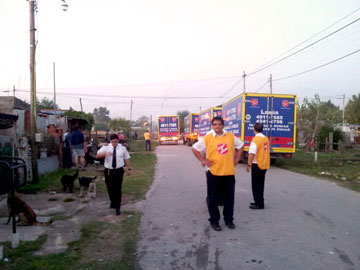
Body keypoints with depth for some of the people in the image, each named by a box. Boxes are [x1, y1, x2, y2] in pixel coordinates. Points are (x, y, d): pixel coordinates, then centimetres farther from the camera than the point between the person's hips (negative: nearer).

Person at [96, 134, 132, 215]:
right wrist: (105, 153, -33)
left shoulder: (122, 148, 0)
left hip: (119, 171, -1)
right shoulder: (106, 147, -3)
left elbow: (127, 158, 9)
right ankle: (113, 202, 41)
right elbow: (98, 155, -14)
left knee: (118, 189, -4)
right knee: (110, 189, 13)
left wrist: (129, 168, 9)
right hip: (108, 171, 1)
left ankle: (117, 208, 9)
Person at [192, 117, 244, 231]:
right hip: (213, 173, -3)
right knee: (213, 199, 6)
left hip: (229, 172, 3)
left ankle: (229, 220, 31)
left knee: (229, 198, 13)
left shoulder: (231, 136, 4)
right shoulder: (207, 138, -5)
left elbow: (241, 145, 19)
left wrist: (236, 159, 11)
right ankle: (214, 221, 22)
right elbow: (195, 148, 1)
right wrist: (203, 160, -5)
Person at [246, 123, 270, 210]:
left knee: (255, 185, 2)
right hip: (265, 165, 8)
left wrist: (249, 165, -16)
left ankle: (259, 204, 6)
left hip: (257, 165, -7)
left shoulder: (255, 139, -17)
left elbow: (252, 153, -22)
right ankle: (259, 201, 27)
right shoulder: (266, 139, 6)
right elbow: (267, 151, 12)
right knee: (261, 184, 17)